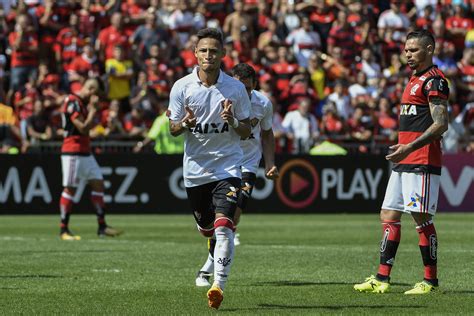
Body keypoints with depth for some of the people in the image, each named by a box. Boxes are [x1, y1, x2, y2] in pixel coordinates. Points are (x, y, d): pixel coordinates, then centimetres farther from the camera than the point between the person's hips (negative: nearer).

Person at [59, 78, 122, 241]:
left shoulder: (83, 103, 16)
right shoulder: (73, 103, -14)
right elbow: (83, 128, -19)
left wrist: (92, 109, 6)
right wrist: (93, 109, -11)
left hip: (85, 152, 10)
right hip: (73, 152, -10)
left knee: (98, 183, 6)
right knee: (70, 189, -5)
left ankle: (102, 227, 9)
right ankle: (64, 230, 0)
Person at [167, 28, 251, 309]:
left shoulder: (236, 88, -2)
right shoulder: (182, 87, -1)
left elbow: (246, 132, 3)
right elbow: (174, 129, 4)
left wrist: (232, 121, -19)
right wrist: (185, 124, -19)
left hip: (228, 167, -2)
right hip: (195, 168, 2)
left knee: (223, 227, -20)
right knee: (206, 229, 15)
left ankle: (219, 285, -20)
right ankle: (214, 262, 49)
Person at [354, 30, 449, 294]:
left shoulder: (434, 79, -11)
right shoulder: (415, 79, 20)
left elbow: (441, 124, -19)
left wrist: (410, 147, -26)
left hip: (423, 163, -10)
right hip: (404, 162, 10)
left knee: (422, 218, -7)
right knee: (389, 216, 7)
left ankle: (431, 281, 0)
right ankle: (382, 279, 9)